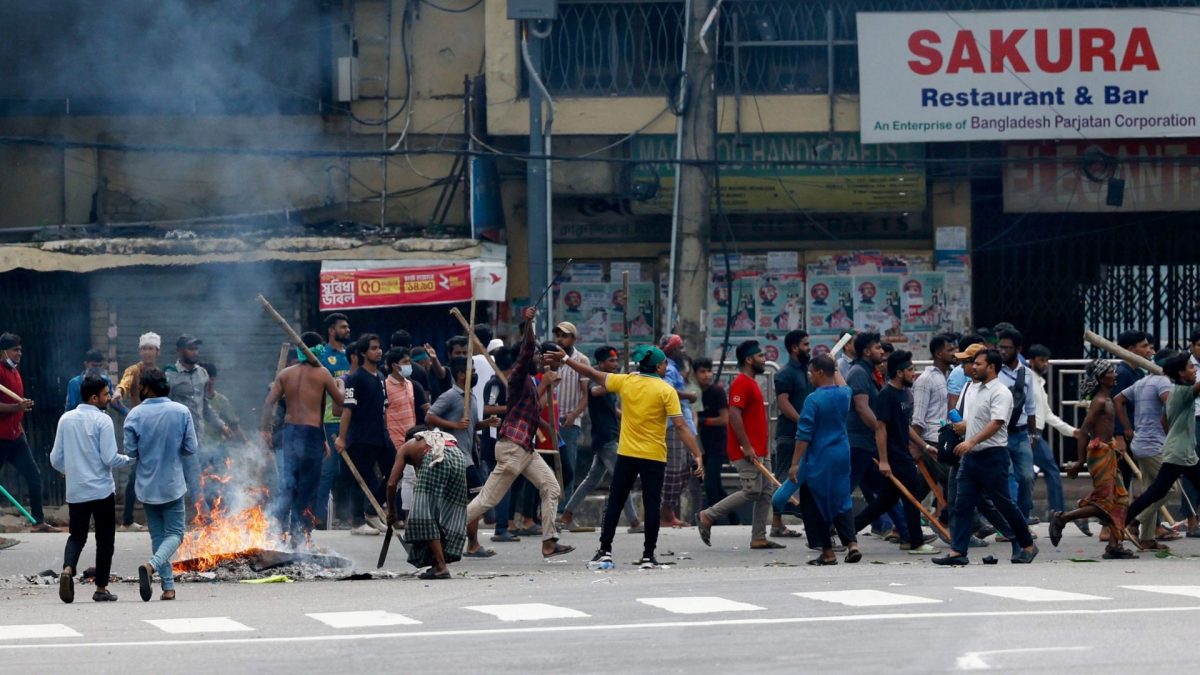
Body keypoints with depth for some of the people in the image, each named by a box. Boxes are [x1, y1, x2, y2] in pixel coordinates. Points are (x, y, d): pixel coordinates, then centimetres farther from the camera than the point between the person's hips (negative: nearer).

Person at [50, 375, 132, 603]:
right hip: (101, 490, -4)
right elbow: (110, 458, -16)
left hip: (75, 491, 4)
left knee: (77, 535, 15)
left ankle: (68, 569, -13)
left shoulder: (66, 419, 3)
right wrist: (131, 459, 3)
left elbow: (56, 459, 7)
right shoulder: (102, 421, -11)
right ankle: (101, 588, 12)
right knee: (104, 539, 9)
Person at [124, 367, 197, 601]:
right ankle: (152, 565, -21)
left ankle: (168, 586, 11)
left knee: (157, 535, 13)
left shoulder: (135, 415, -9)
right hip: (172, 484, -1)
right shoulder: (182, 412, -8)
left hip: (147, 485, 1)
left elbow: (130, 451, -7)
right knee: (174, 533, 6)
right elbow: (191, 448, -6)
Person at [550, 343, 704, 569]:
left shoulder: (625, 382, 1)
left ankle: (605, 550, 11)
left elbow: (594, 375, 12)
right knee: (651, 506, 3)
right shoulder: (667, 391, -8)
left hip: (626, 455, 3)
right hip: (654, 457, -3)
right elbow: (681, 427, -14)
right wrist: (697, 456, -13)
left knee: (614, 503, 11)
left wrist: (566, 360, 25)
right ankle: (648, 556, 3)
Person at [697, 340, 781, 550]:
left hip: (759, 451, 10)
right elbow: (734, 414, -22)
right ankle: (708, 516, -3)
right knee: (751, 491, -12)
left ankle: (759, 538, 7)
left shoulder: (752, 383, 19)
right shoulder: (741, 383, -13)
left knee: (765, 493, 6)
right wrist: (746, 446, -24)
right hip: (746, 451, -10)